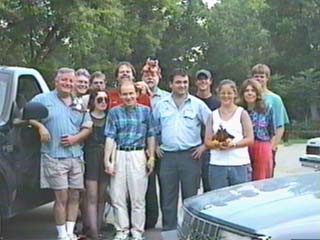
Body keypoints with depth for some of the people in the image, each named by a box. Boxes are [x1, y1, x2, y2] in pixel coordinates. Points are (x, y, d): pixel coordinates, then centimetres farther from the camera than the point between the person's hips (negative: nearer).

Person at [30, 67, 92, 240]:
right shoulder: (43, 99, 5)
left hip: (76, 156, 5)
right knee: (62, 197, -6)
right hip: (54, 156, -4)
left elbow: (87, 127, 14)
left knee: (74, 197, 6)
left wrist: (75, 138, -4)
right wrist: (40, 126, -12)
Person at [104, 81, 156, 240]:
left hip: (138, 155, -1)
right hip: (119, 155, 1)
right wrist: (107, 160, -7)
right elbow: (110, 137, -1)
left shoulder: (145, 111, 5)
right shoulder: (114, 112, 4)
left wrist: (151, 157, 1)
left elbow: (150, 136, 7)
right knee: (117, 196, 3)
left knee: (138, 196, 3)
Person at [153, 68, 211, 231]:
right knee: (167, 197, 6)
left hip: (191, 155, -2)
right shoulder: (161, 105, 9)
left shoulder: (197, 104, 3)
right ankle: (168, 231, 15)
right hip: (167, 156, 2)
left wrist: (205, 145, -1)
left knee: (191, 197, 2)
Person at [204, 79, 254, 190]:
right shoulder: (213, 115, 13)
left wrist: (233, 144, -14)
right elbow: (207, 141, 9)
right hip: (217, 165, 2)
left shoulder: (242, 113, 8)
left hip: (240, 164, -1)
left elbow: (250, 139, 1)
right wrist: (218, 145, -13)